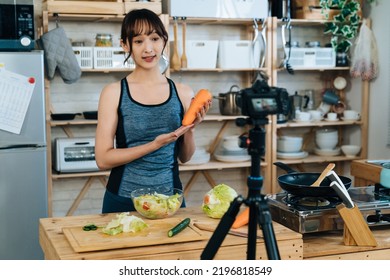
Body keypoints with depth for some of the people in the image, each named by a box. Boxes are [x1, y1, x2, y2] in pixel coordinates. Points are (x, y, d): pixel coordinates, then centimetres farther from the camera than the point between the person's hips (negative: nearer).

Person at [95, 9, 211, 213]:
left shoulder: (182, 93, 0)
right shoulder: (114, 93, -7)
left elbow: (185, 157, 8)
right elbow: (102, 159, -11)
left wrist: (190, 129, -11)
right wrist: (154, 145, -20)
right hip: (124, 200, -2)